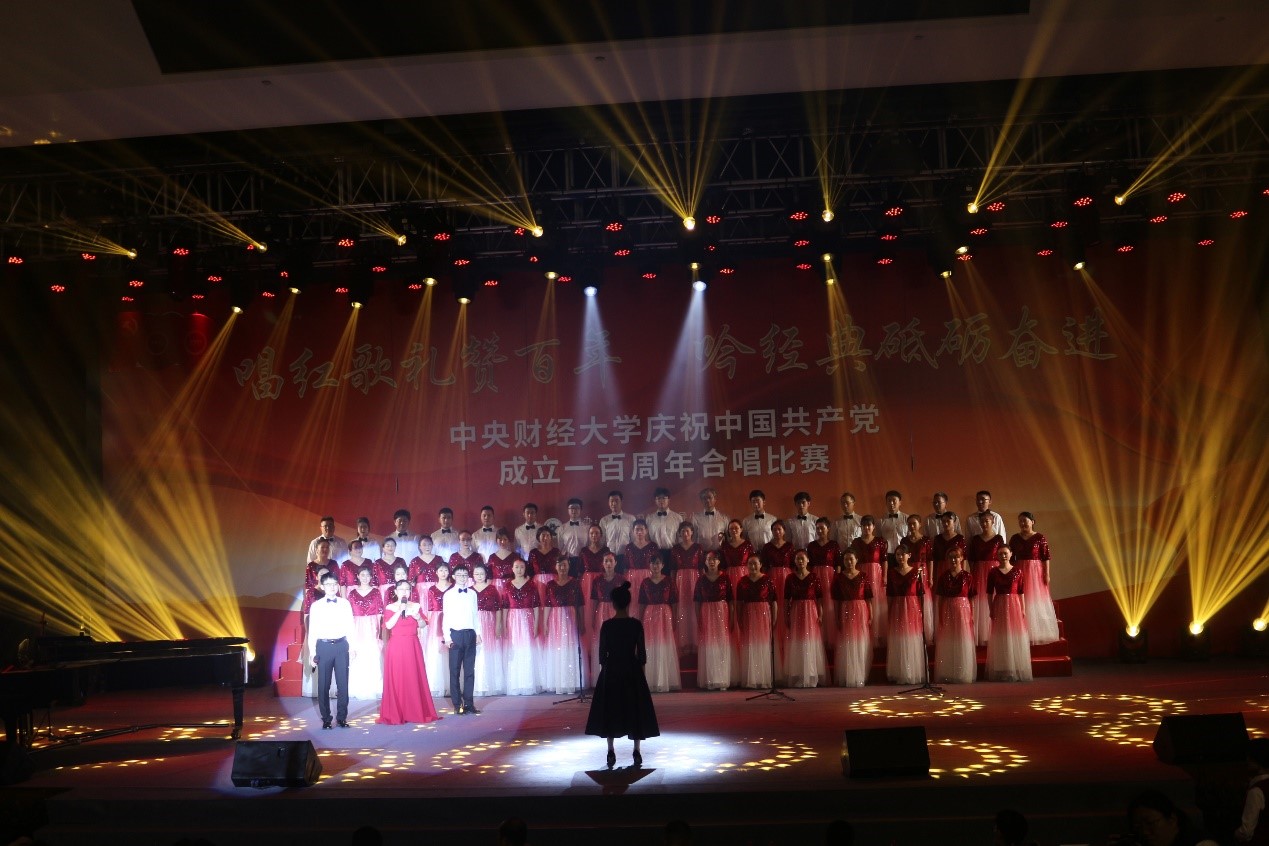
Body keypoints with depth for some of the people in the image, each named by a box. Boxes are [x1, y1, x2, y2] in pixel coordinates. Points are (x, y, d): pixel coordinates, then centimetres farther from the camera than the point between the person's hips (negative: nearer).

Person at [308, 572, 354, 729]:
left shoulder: (345, 604, 5)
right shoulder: (316, 606, 2)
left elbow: (350, 627, 6)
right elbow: (312, 630, 3)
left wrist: (352, 647, 0)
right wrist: (313, 653, -1)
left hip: (341, 645, 1)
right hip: (324, 646, -1)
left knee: (343, 683, 4)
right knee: (323, 685, 5)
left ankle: (342, 717, 15)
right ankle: (326, 718, 16)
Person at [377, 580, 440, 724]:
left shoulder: (416, 606, 9)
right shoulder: (390, 608, 1)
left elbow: (423, 625, 7)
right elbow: (388, 625, -12)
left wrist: (418, 617, -12)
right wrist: (399, 611, -17)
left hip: (412, 647, 2)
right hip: (396, 646, -2)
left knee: (415, 679, 1)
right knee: (396, 679, -3)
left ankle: (416, 712, 8)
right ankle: (395, 714, 3)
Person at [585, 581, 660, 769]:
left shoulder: (606, 626, -7)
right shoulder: (636, 624, -6)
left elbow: (602, 653, -2)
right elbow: (642, 652, -2)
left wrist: (605, 669, 10)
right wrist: (641, 670, 9)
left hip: (611, 671, 0)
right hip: (632, 670, 0)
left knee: (610, 710, 10)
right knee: (634, 710, 9)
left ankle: (611, 752, 9)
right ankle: (636, 752, 8)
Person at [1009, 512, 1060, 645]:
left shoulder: (1040, 538, -3)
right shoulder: (1015, 538, 5)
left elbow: (1046, 557, -5)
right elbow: (1011, 558, 8)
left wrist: (1046, 574, -9)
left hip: (1036, 572, -2)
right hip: (1019, 572, 2)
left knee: (1036, 601, 3)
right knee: (1021, 602, 3)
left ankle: (1038, 633, 13)